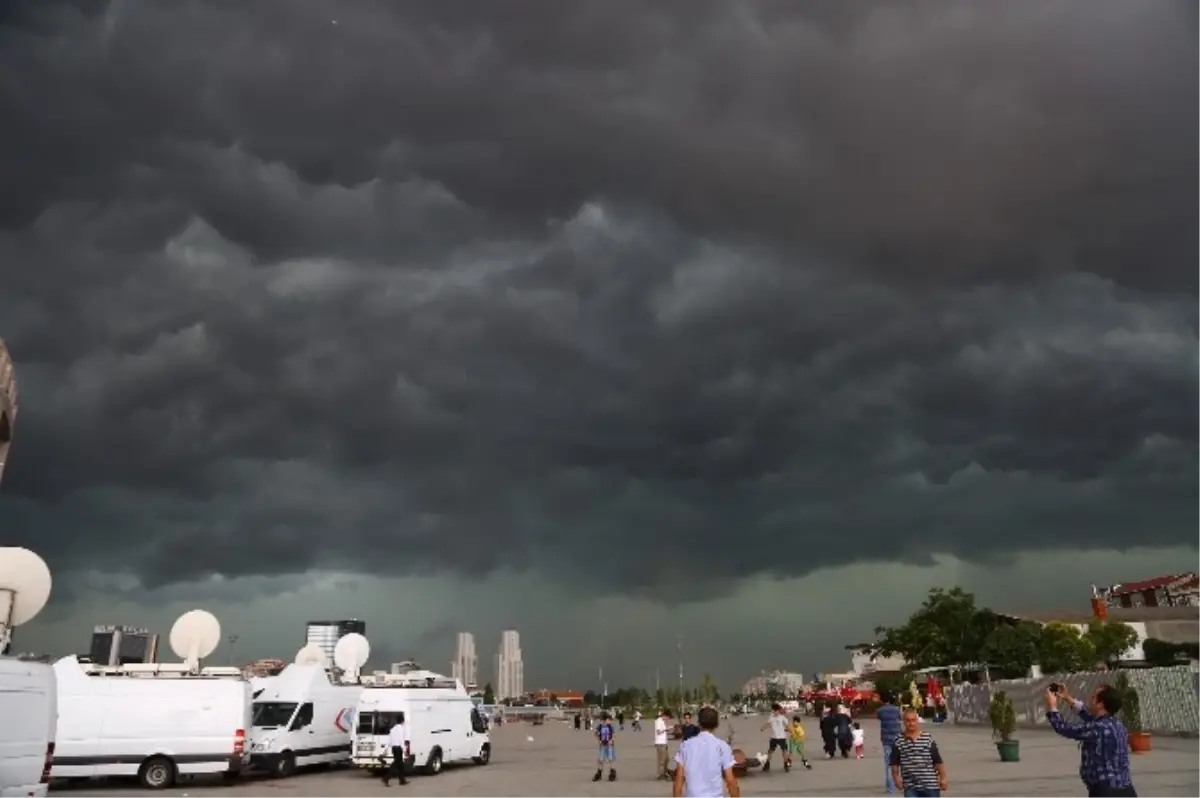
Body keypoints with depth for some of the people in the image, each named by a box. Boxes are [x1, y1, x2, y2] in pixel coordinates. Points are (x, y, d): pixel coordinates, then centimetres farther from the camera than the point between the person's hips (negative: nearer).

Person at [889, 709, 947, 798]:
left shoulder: (928, 739, -1)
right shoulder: (898, 742, -2)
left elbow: (938, 761, 2)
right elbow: (895, 763, 3)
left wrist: (943, 779, 1)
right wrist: (896, 777, -7)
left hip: (930, 785, 0)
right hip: (910, 787, 0)